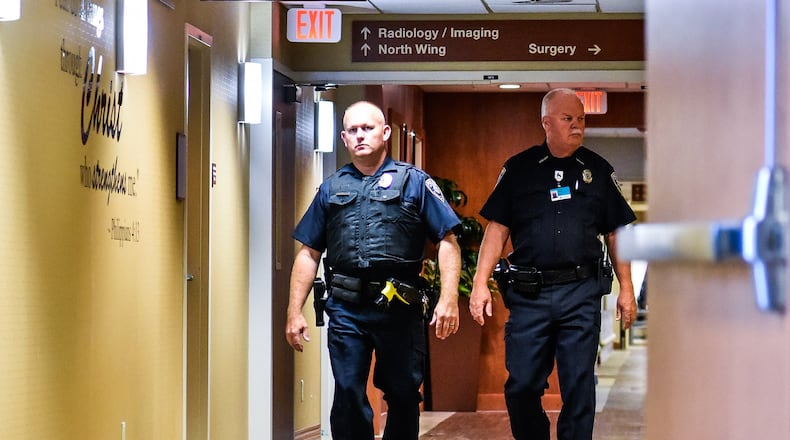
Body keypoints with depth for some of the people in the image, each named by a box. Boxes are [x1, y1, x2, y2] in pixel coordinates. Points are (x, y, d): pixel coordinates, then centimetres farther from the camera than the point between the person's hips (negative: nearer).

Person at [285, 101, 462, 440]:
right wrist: (295, 311, 6)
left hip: (400, 310, -2)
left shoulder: (414, 182, 5)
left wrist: (448, 299, -12)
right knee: (348, 396, -1)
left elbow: (447, 241, -1)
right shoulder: (331, 189, 14)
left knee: (403, 395, 7)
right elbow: (308, 253, 13)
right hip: (346, 310, 2)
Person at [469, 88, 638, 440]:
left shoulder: (598, 170, 10)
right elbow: (497, 228, 5)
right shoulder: (519, 169, 7)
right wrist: (480, 283, -3)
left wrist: (626, 288, 6)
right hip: (528, 294, 0)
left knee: (579, 387, 2)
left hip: (581, 294, 0)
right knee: (521, 386, 1)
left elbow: (616, 234, 11)